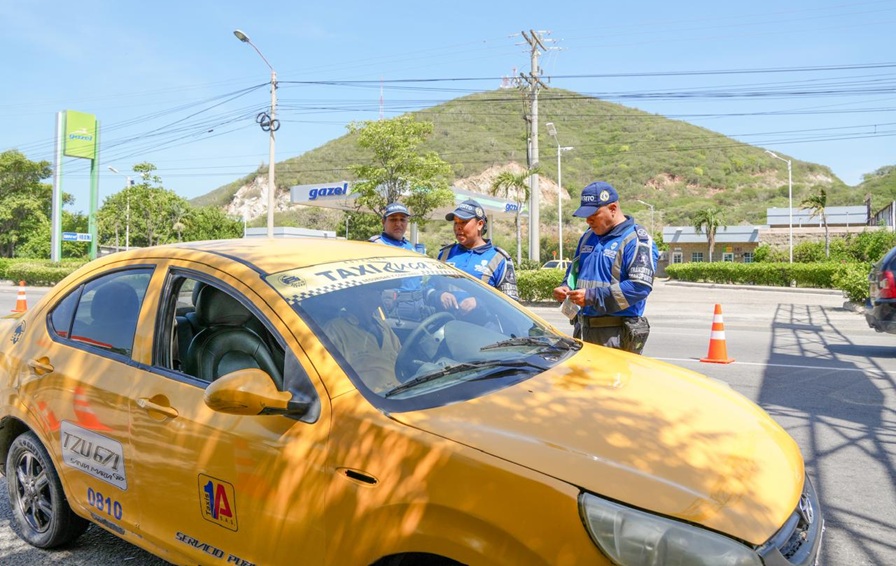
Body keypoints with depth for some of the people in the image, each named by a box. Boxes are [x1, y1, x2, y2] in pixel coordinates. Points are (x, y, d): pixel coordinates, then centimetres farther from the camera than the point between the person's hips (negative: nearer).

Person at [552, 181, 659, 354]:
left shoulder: (637, 240, -10)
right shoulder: (588, 236, 15)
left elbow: (640, 286, -20)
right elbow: (574, 269, 28)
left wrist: (592, 296, -22)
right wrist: (566, 288, 4)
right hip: (585, 329, 8)